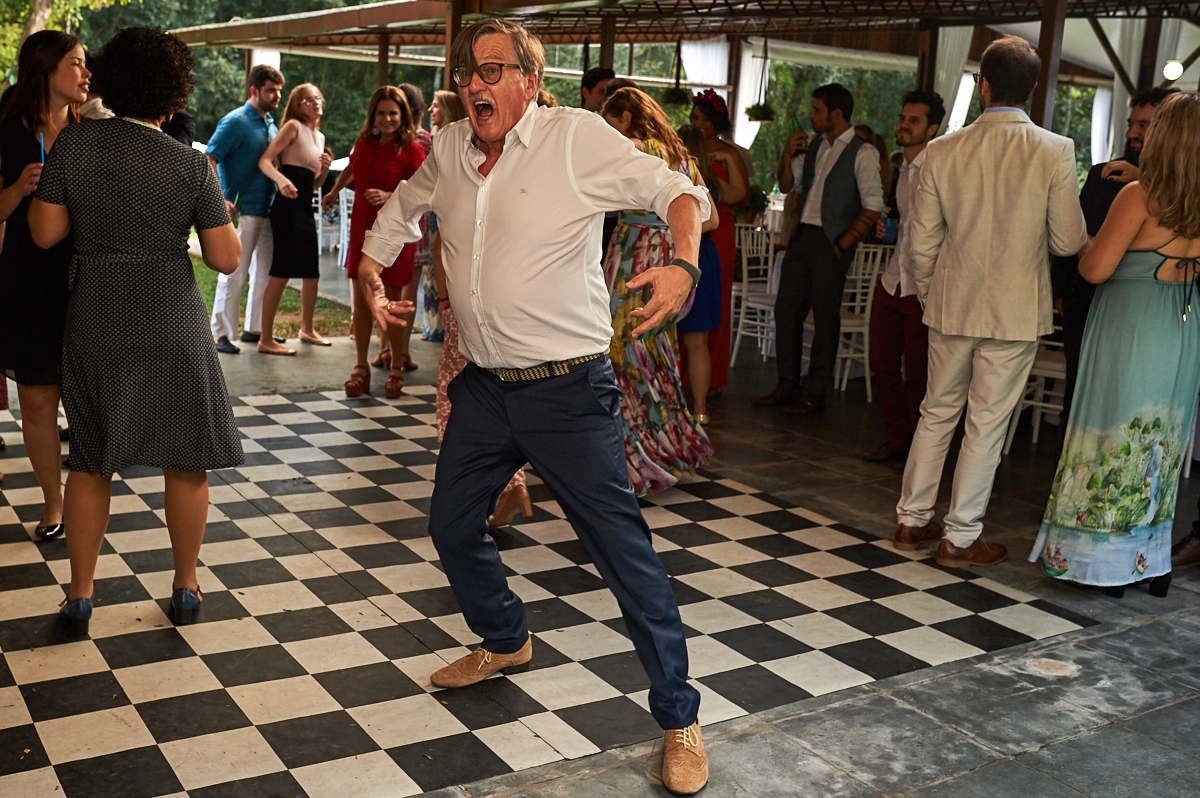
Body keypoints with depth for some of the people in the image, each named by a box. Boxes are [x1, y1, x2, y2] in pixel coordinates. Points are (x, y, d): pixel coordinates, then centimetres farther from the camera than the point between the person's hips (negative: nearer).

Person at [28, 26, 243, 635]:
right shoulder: (191, 167, -10)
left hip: (95, 326, 2)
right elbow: (226, 259, -8)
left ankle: (80, 596, 21)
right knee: (186, 458, 11)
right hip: (173, 327, -2)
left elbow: (45, 232, -2)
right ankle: (185, 588, 22)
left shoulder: (73, 144, -6)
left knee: (89, 459, 15)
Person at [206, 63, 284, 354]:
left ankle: (254, 328, 24)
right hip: (242, 210, -8)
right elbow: (209, 160, -15)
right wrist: (220, 199, -23)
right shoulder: (235, 122, -9)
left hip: (267, 208, 8)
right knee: (234, 273, -6)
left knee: (265, 272, 13)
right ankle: (222, 333, 1)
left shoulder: (271, 124, 15)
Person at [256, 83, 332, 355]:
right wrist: (281, 179, -31)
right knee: (282, 272, -10)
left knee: (312, 271, 15)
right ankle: (266, 339, -6)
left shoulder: (319, 136, 20)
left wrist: (325, 169, 3)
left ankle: (307, 329, 33)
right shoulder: (293, 126, -3)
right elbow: (264, 160, -13)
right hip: (287, 204, -9)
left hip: (305, 207, 9)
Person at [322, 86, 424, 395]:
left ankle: (397, 368, 14)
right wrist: (334, 192, 46)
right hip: (362, 228, 5)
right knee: (360, 299, 5)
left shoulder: (412, 149, -8)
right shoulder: (364, 143, 7)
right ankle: (361, 368, 14)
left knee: (392, 303, 0)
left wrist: (388, 196, -26)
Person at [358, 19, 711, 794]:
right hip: (485, 386, 7)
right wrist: (372, 269, 11)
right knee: (452, 527, 19)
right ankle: (506, 641, 46)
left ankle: (680, 720, 9)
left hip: (568, 388, -6)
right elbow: (403, 207, 26)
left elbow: (677, 191, -12)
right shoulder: (450, 150, 6)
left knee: (625, 550, -5)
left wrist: (683, 265, -31)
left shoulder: (577, 136, -11)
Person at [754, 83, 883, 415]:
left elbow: (873, 207, -13)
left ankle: (815, 394, 9)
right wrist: (787, 156, 2)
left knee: (825, 318, 0)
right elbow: (787, 186, 20)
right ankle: (787, 387, 18)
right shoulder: (816, 147, 14)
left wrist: (842, 245, -15)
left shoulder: (862, 154, -9)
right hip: (802, 236, 7)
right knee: (786, 310, 8)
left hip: (831, 242, -7)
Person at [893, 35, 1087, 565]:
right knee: (987, 423, 6)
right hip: (1016, 310, -2)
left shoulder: (942, 151, -5)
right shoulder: (1055, 152, -10)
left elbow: (922, 241, 0)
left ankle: (912, 520, 25)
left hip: (952, 304, 3)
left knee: (938, 412, 16)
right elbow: (1069, 242, -7)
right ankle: (960, 538, 15)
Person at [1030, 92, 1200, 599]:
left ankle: (1104, 563, 10)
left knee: (1115, 438, 3)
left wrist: (1090, 242, 4)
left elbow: (1095, 268, -18)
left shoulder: (1139, 196, -15)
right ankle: (1152, 561, 23)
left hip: (1131, 327, -6)